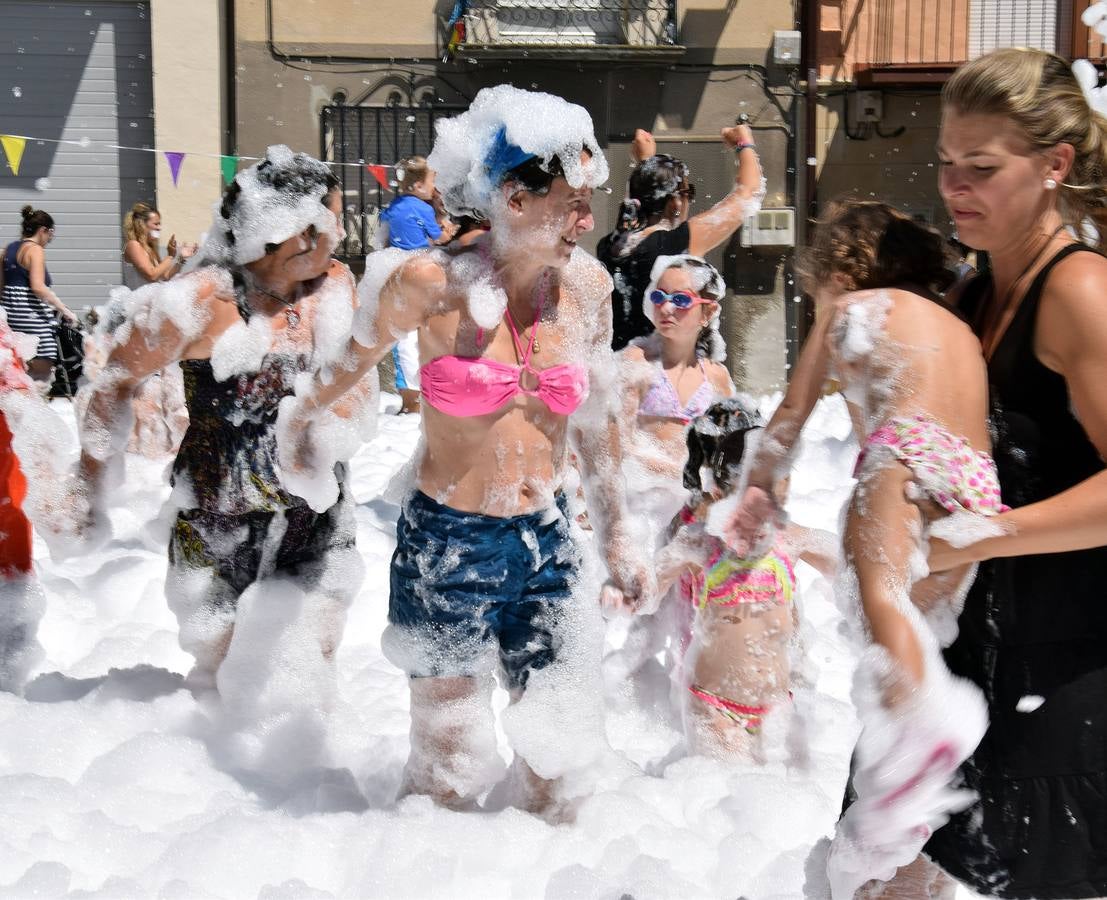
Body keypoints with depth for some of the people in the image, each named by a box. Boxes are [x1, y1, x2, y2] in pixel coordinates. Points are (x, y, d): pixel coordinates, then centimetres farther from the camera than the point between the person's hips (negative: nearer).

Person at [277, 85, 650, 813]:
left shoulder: (587, 285, -1)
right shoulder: (432, 282, -15)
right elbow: (350, 363, 5)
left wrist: (615, 534, 18)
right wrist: (303, 426, 21)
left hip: (546, 541, 4)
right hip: (448, 544, -4)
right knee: (449, 773, 5)